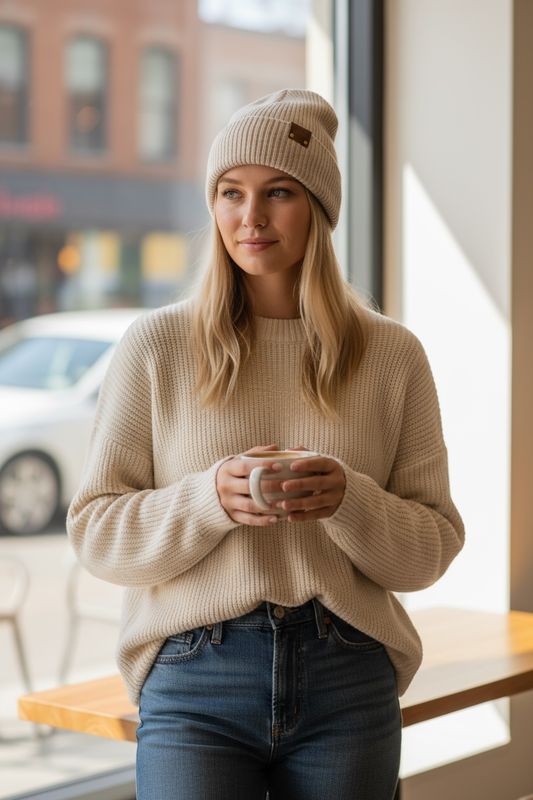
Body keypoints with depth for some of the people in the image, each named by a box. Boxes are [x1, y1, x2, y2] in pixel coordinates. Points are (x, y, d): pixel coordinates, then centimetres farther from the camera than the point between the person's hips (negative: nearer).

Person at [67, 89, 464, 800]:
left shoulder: (393, 355, 5)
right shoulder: (157, 345, 2)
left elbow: (433, 548, 5)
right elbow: (95, 529, 0)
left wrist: (349, 501, -15)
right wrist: (211, 499, -16)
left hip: (349, 686, 2)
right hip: (195, 685, -1)